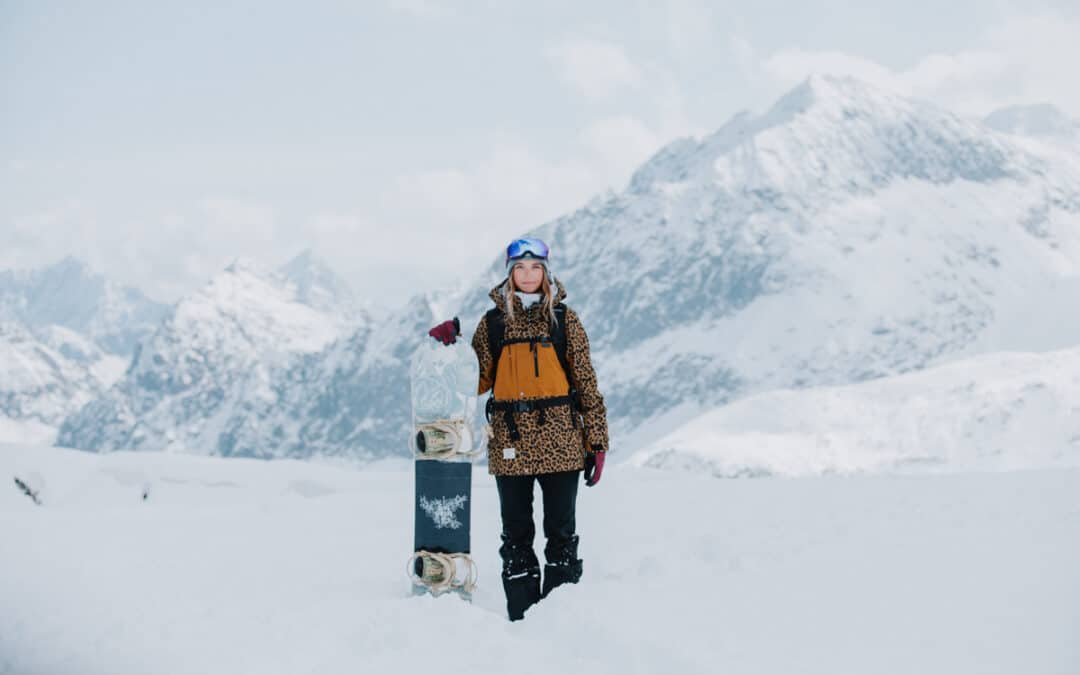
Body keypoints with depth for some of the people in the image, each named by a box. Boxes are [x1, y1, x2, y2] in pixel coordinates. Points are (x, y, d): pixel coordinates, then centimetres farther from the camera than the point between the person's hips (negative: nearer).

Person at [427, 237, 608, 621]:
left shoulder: (563, 318, 4)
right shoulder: (493, 322, 8)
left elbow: (586, 383, 3)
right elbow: (478, 382, 5)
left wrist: (597, 442, -1)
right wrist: (453, 348, -11)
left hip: (559, 441, -1)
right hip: (511, 444, 1)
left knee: (561, 531, 3)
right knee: (516, 532, 6)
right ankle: (522, 618, 13)